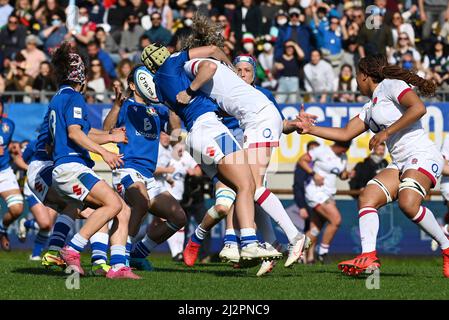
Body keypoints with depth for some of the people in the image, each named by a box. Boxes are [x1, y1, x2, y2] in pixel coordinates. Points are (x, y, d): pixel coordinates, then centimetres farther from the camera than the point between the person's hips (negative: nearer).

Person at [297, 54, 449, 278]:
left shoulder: (391, 85, -3)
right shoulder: (370, 108, 24)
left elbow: (418, 108, -18)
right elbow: (345, 133, 26)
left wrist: (386, 132, -15)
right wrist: (311, 129, 22)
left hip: (422, 156, -9)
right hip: (400, 164, 9)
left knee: (408, 203, -31)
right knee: (367, 197, -10)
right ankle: (368, 257, -22)